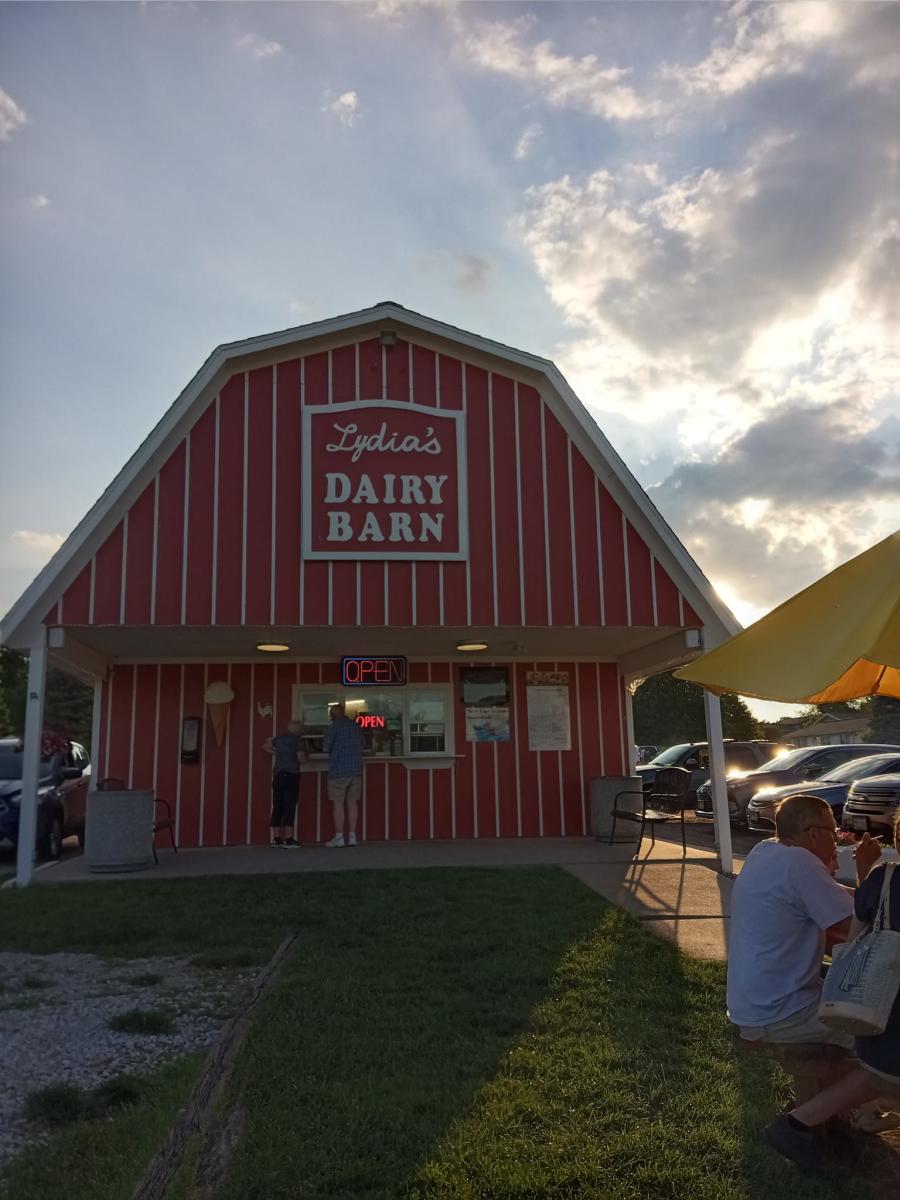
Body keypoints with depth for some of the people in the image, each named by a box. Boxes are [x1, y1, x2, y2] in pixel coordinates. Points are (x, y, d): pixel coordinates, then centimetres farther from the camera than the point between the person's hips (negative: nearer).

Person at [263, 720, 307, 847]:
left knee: (277, 807, 7)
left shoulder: (279, 738, 14)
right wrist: (306, 756, 12)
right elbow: (301, 759, -8)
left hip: (278, 774, 6)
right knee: (289, 807, -6)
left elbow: (265, 746, 27)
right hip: (291, 774, -6)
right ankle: (288, 839, -9)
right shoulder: (297, 740, -4)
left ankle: (276, 838, 10)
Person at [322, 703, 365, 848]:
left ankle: (339, 838, -2)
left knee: (338, 803, -1)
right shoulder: (356, 726, 8)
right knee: (352, 803, 9)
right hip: (356, 770, 5)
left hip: (338, 770, -5)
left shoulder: (334, 727, -9)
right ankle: (352, 836, 10)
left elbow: (325, 748, -6)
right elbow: (363, 743, 19)